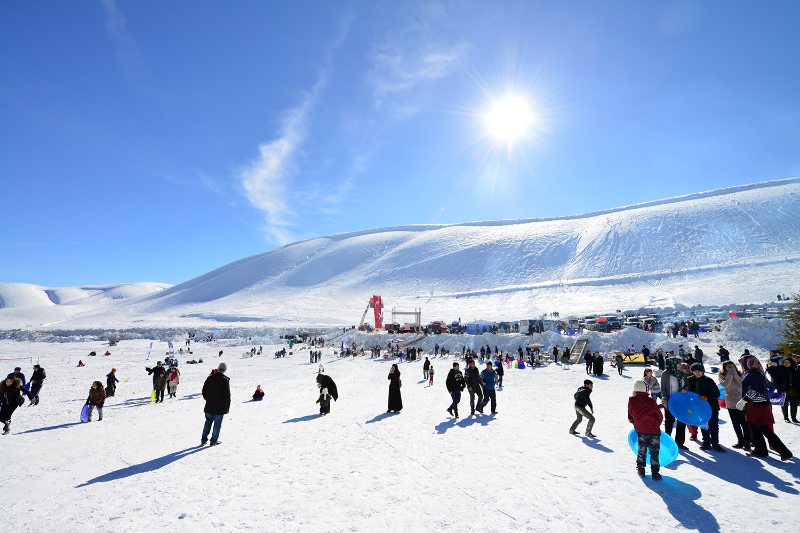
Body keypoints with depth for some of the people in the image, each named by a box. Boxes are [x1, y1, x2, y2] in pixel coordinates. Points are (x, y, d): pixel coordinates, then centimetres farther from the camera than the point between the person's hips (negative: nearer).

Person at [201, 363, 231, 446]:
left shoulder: (209, 378, 3)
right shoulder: (225, 379, -14)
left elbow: (204, 391, 10)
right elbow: (227, 394, -15)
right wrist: (227, 407, -3)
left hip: (209, 406, 5)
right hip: (220, 407, -5)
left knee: (208, 422, 17)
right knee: (217, 424, 6)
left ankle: (203, 440, 19)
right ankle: (214, 441, 12)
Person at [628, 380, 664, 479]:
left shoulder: (631, 400, -9)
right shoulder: (651, 401, -18)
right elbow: (660, 416, -3)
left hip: (640, 431, 3)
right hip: (654, 431, -2)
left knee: (641, 451, 17)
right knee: (654, 452, 10)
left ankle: (640, 470, 22)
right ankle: (655, 473, 13)